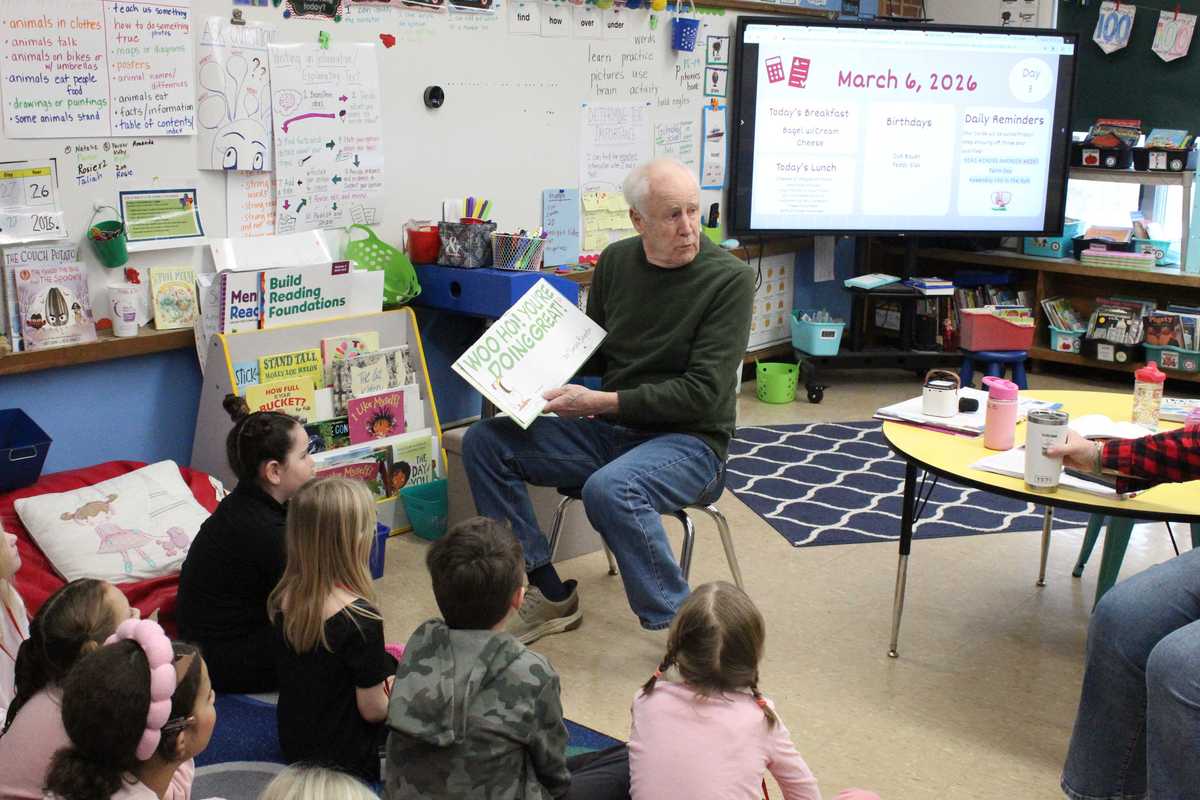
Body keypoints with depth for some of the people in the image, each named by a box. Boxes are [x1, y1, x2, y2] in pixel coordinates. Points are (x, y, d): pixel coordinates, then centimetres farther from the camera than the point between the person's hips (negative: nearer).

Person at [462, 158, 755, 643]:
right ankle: (550, 594, 0)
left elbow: (703, 392, -18)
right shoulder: (616, 262, 5)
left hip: (689, 440, -6)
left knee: (609, 490, -38)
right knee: (484, 442, -6)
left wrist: (601, 403, -21)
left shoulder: (729, 279, -13)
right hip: (611, 429, 7)